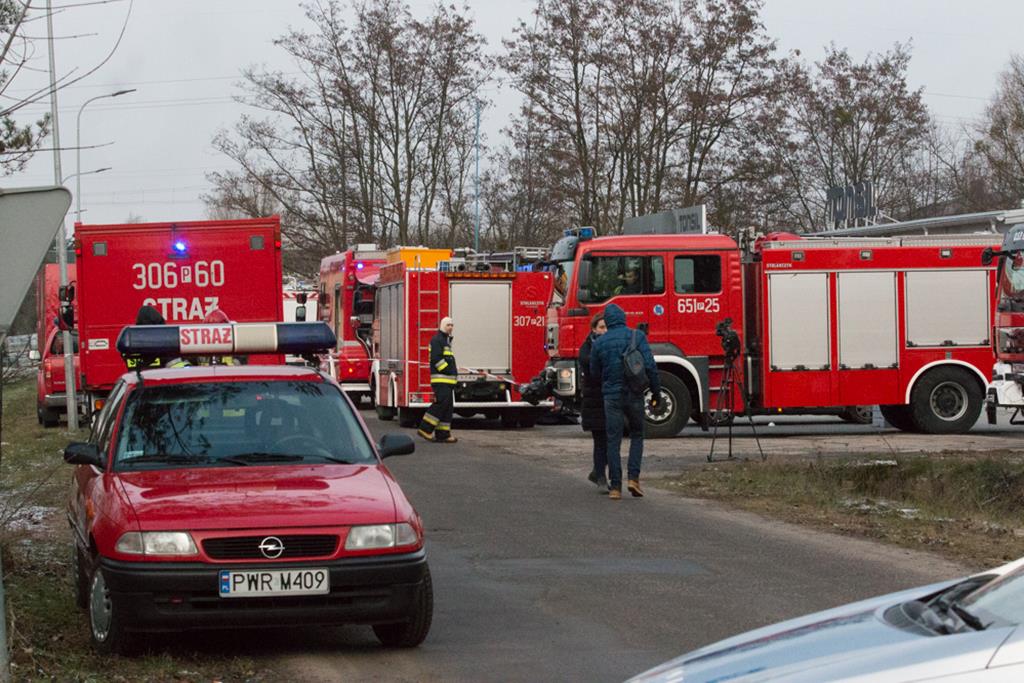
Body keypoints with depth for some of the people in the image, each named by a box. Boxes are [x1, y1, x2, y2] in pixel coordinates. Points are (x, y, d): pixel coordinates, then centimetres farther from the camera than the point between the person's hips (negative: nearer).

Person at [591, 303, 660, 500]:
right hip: (635, 394, 0)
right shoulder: (637, 336, -4)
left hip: (611, 395, 0)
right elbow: (650, 365, -9)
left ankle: (615, 487, 1)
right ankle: (633, 477, 2)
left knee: (613, 441, 5)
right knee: (637, 435, 17)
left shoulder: (599, 342, 1)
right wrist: (656, 392, -1)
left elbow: (594, 371, 9)